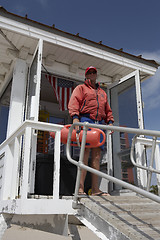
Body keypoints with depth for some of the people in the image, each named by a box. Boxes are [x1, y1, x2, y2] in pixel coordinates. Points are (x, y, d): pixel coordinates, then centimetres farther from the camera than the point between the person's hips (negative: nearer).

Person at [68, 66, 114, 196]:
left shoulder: (102, 92, 32)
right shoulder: (81, 88, 16)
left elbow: (108, 110, 28)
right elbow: (74, 102, 0)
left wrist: (110, 121, 9)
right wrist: (75, 117, -18)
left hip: (100, 123, 5)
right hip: (86, 120, -5)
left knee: (97, 155, -4)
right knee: (86, 152, -16)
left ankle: (95, 189, -5)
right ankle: (80, 188, -18)